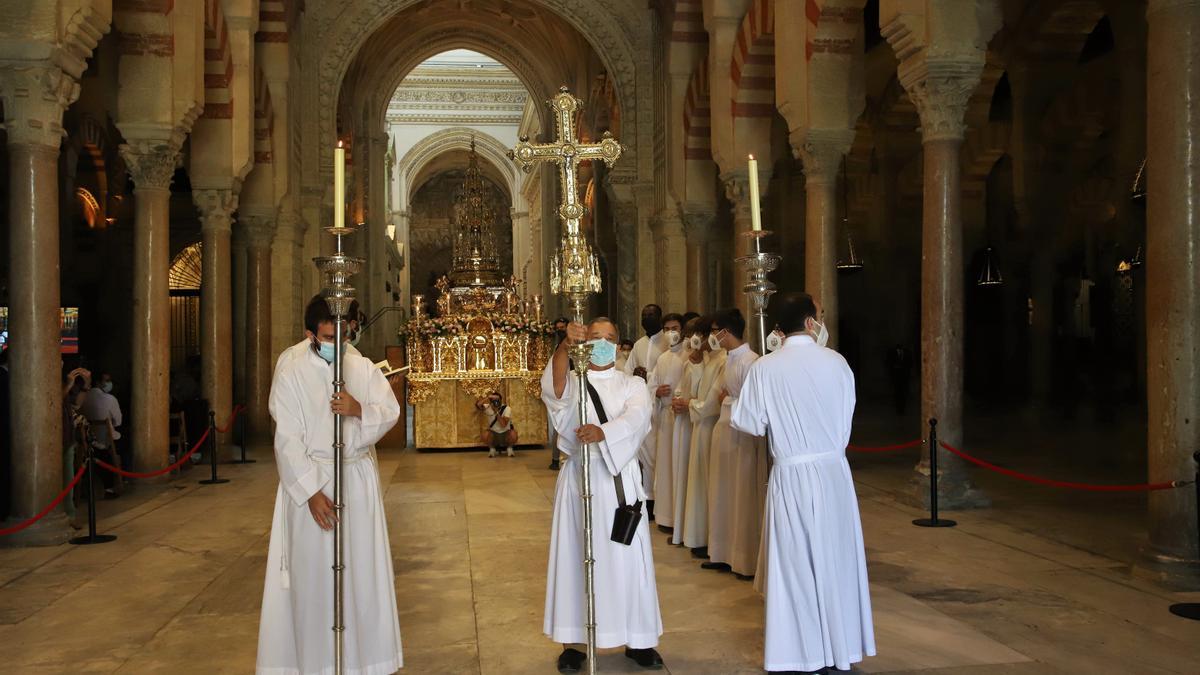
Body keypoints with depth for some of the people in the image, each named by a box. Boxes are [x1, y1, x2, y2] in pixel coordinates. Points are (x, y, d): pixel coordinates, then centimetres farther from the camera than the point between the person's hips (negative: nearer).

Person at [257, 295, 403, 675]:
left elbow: (391, 412, 4)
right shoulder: (290, 373, -8)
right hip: (311, 480, -3)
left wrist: (359, 410, -17)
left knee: (361, 568, 8)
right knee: (314, 573, 1)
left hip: (358, 479, 3)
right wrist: (311, 491, -19)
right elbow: (288, 440, -12)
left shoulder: (362, 368, 4)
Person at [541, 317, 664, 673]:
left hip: (619, 480, 0)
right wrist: (565, 344, -35)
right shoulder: (571, 382, 7)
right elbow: (554, 389, -19)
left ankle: (637, 639, 15)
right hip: (579, 478, 0)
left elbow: (636, 417, -14)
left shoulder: (632, 385, 8)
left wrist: (603, 432, -35)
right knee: (575, 556, 2)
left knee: (626, 557, 3)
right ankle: (571, 641, 11)